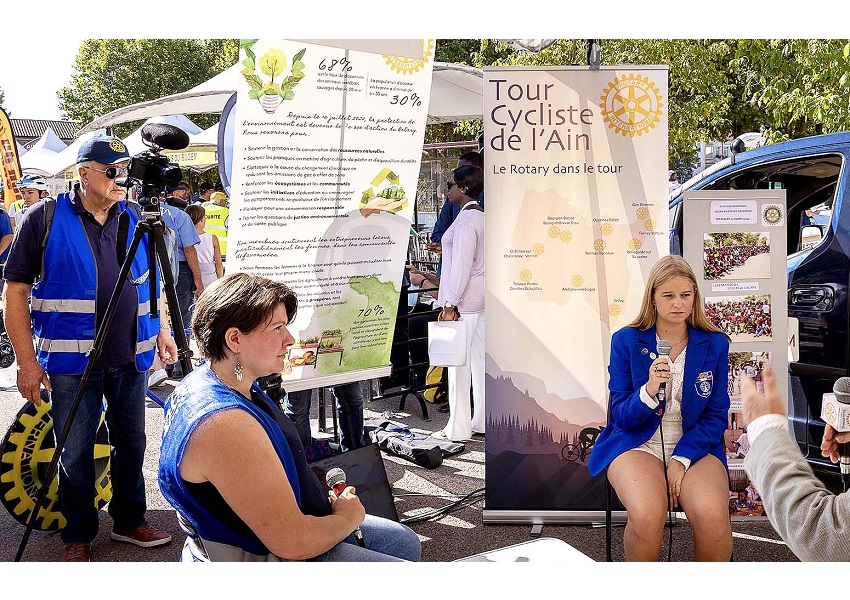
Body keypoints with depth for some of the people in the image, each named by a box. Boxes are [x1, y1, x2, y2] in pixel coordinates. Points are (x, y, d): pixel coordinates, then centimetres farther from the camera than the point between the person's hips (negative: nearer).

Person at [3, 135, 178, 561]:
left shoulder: (134, 219, 7)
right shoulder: (44, 218, -6)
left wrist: (160, 329, 10)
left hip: (131, 356, 4)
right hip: (72, 359, -4)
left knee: (131, 443, 14)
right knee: (75, 453, 7)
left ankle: (129, 521, 31)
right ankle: (78, 535, 25)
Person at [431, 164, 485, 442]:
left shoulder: (465, 220, -16)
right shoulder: (482, 216, 13)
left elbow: (462, 265, -21)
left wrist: (450, 304, -19)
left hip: (464, 299, -10)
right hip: (481, 297, 10)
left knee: (458, 362, -3)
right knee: (479, 359, 12)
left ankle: (458, 428, 4)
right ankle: (482, 421, 19)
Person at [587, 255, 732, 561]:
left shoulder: (715, 344, 5)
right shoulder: (626, 341, 0)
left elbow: (717, 415, 4)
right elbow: (621, 416, -1)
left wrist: (682, 459, -11)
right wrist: (648, 391, -23)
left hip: (695, 446, 1)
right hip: (638, 443, -1)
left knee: (712, 515, -30)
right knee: (647, 515, -32)